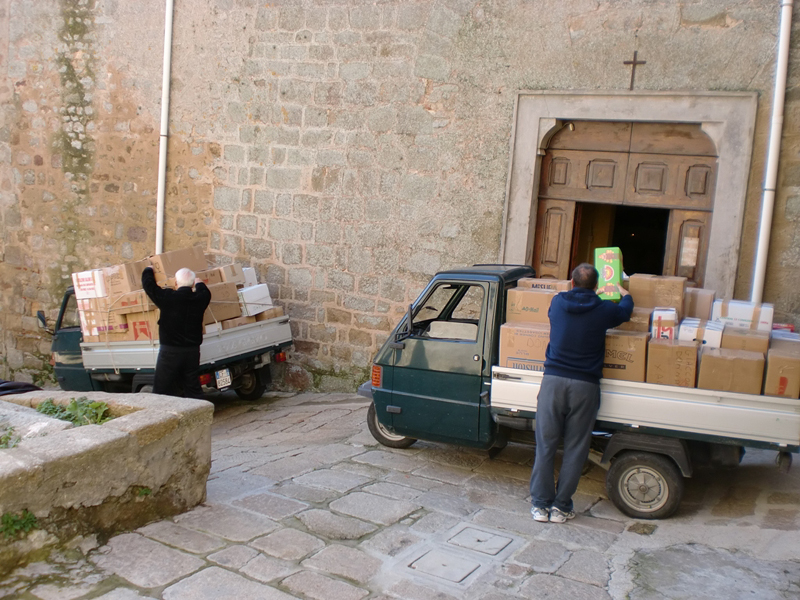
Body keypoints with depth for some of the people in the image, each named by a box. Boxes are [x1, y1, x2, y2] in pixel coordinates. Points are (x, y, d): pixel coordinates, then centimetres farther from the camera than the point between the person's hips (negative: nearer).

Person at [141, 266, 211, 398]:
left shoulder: (167, 297, -13)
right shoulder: (199, 298, -2)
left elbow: (148, 284, -2)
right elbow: (206, 292, 22)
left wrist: (148, 270, 19)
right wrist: (199, 283, 43)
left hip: (170, 351, -4)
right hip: (192, 351, 4)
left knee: (160, 390, 4)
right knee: (193, 389, 12)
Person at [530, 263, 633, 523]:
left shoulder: (558, 303, 6)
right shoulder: (604, 309, 1)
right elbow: (626, 309, 24)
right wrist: (623, 291, 47)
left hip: (553, 380, 2)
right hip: (585, 385, -1)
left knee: (545, 445, 7)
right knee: (575, 448, 7)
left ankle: (541, 504, 12)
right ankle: (561, 506, 12)